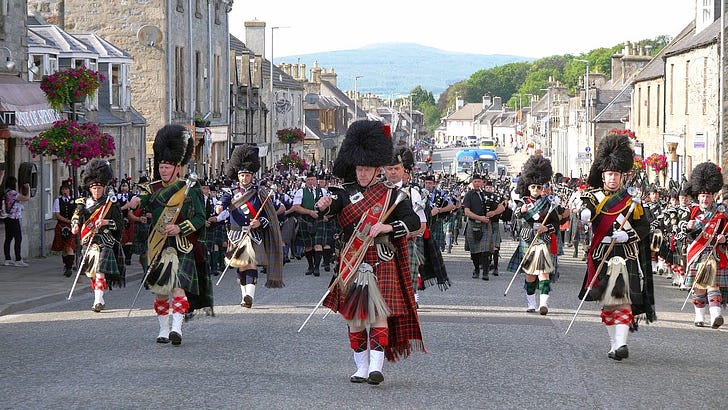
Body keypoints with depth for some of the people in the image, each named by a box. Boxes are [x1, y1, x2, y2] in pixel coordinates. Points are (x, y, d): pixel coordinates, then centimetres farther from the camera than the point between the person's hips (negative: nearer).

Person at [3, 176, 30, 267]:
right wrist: (28, 188, 1)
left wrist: (23, 189, 20)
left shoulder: (5, 193, 11)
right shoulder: (13, 193, -16)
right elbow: (26, 198, -14)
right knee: (18, 239, -5)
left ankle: (7, 260, 11)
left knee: (8, 239, 9)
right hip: (14, 219, -9)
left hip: (8, 219, 9)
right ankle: (18, 260, -6)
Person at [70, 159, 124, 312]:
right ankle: (99, 299, 25)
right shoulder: (84, 203, 9)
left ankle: (98, 300, -23)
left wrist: (107, 222, -17)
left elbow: (120, 223, 1)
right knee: (92, 272, 11)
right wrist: (75, 225, -20)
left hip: (105, 242, -4)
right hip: (88, 242, 4)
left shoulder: (111, 204, 1)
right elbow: (76, 216, 2)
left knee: (100, 270, -18)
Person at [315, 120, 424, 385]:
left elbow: (414, 221, -2)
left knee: (379, 312, -10)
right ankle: (361, 368, 14)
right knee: (354, 314, 5)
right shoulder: (347, 193, 8)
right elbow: (329, 208, -7)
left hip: (381, 262, -2)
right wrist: (324, 205, -31)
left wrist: (388, 227, -18)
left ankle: (376, 366, -13)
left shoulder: (391, 194, 3)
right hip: (352, 262, 2)